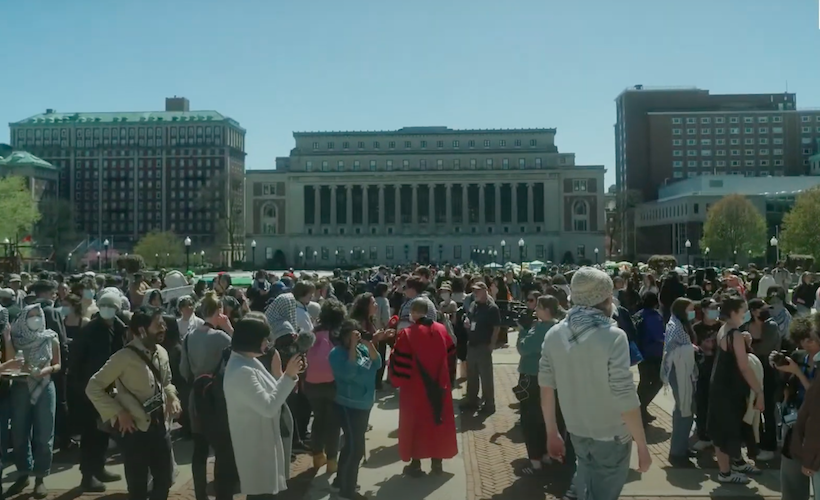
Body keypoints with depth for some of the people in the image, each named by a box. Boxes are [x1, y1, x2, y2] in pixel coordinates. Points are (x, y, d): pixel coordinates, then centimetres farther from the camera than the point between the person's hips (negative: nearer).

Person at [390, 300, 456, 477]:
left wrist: (398, 380, 3)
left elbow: (399, 361, -14)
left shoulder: (407, 333, -14)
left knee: (415, 423, 8)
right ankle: (437, 462, 23)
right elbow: (451, 356, 8)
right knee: (438, 421, 15)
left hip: (415, 387, -4)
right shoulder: (441, 330, -1)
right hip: (439, 386, 4)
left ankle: (416, 464, 13)